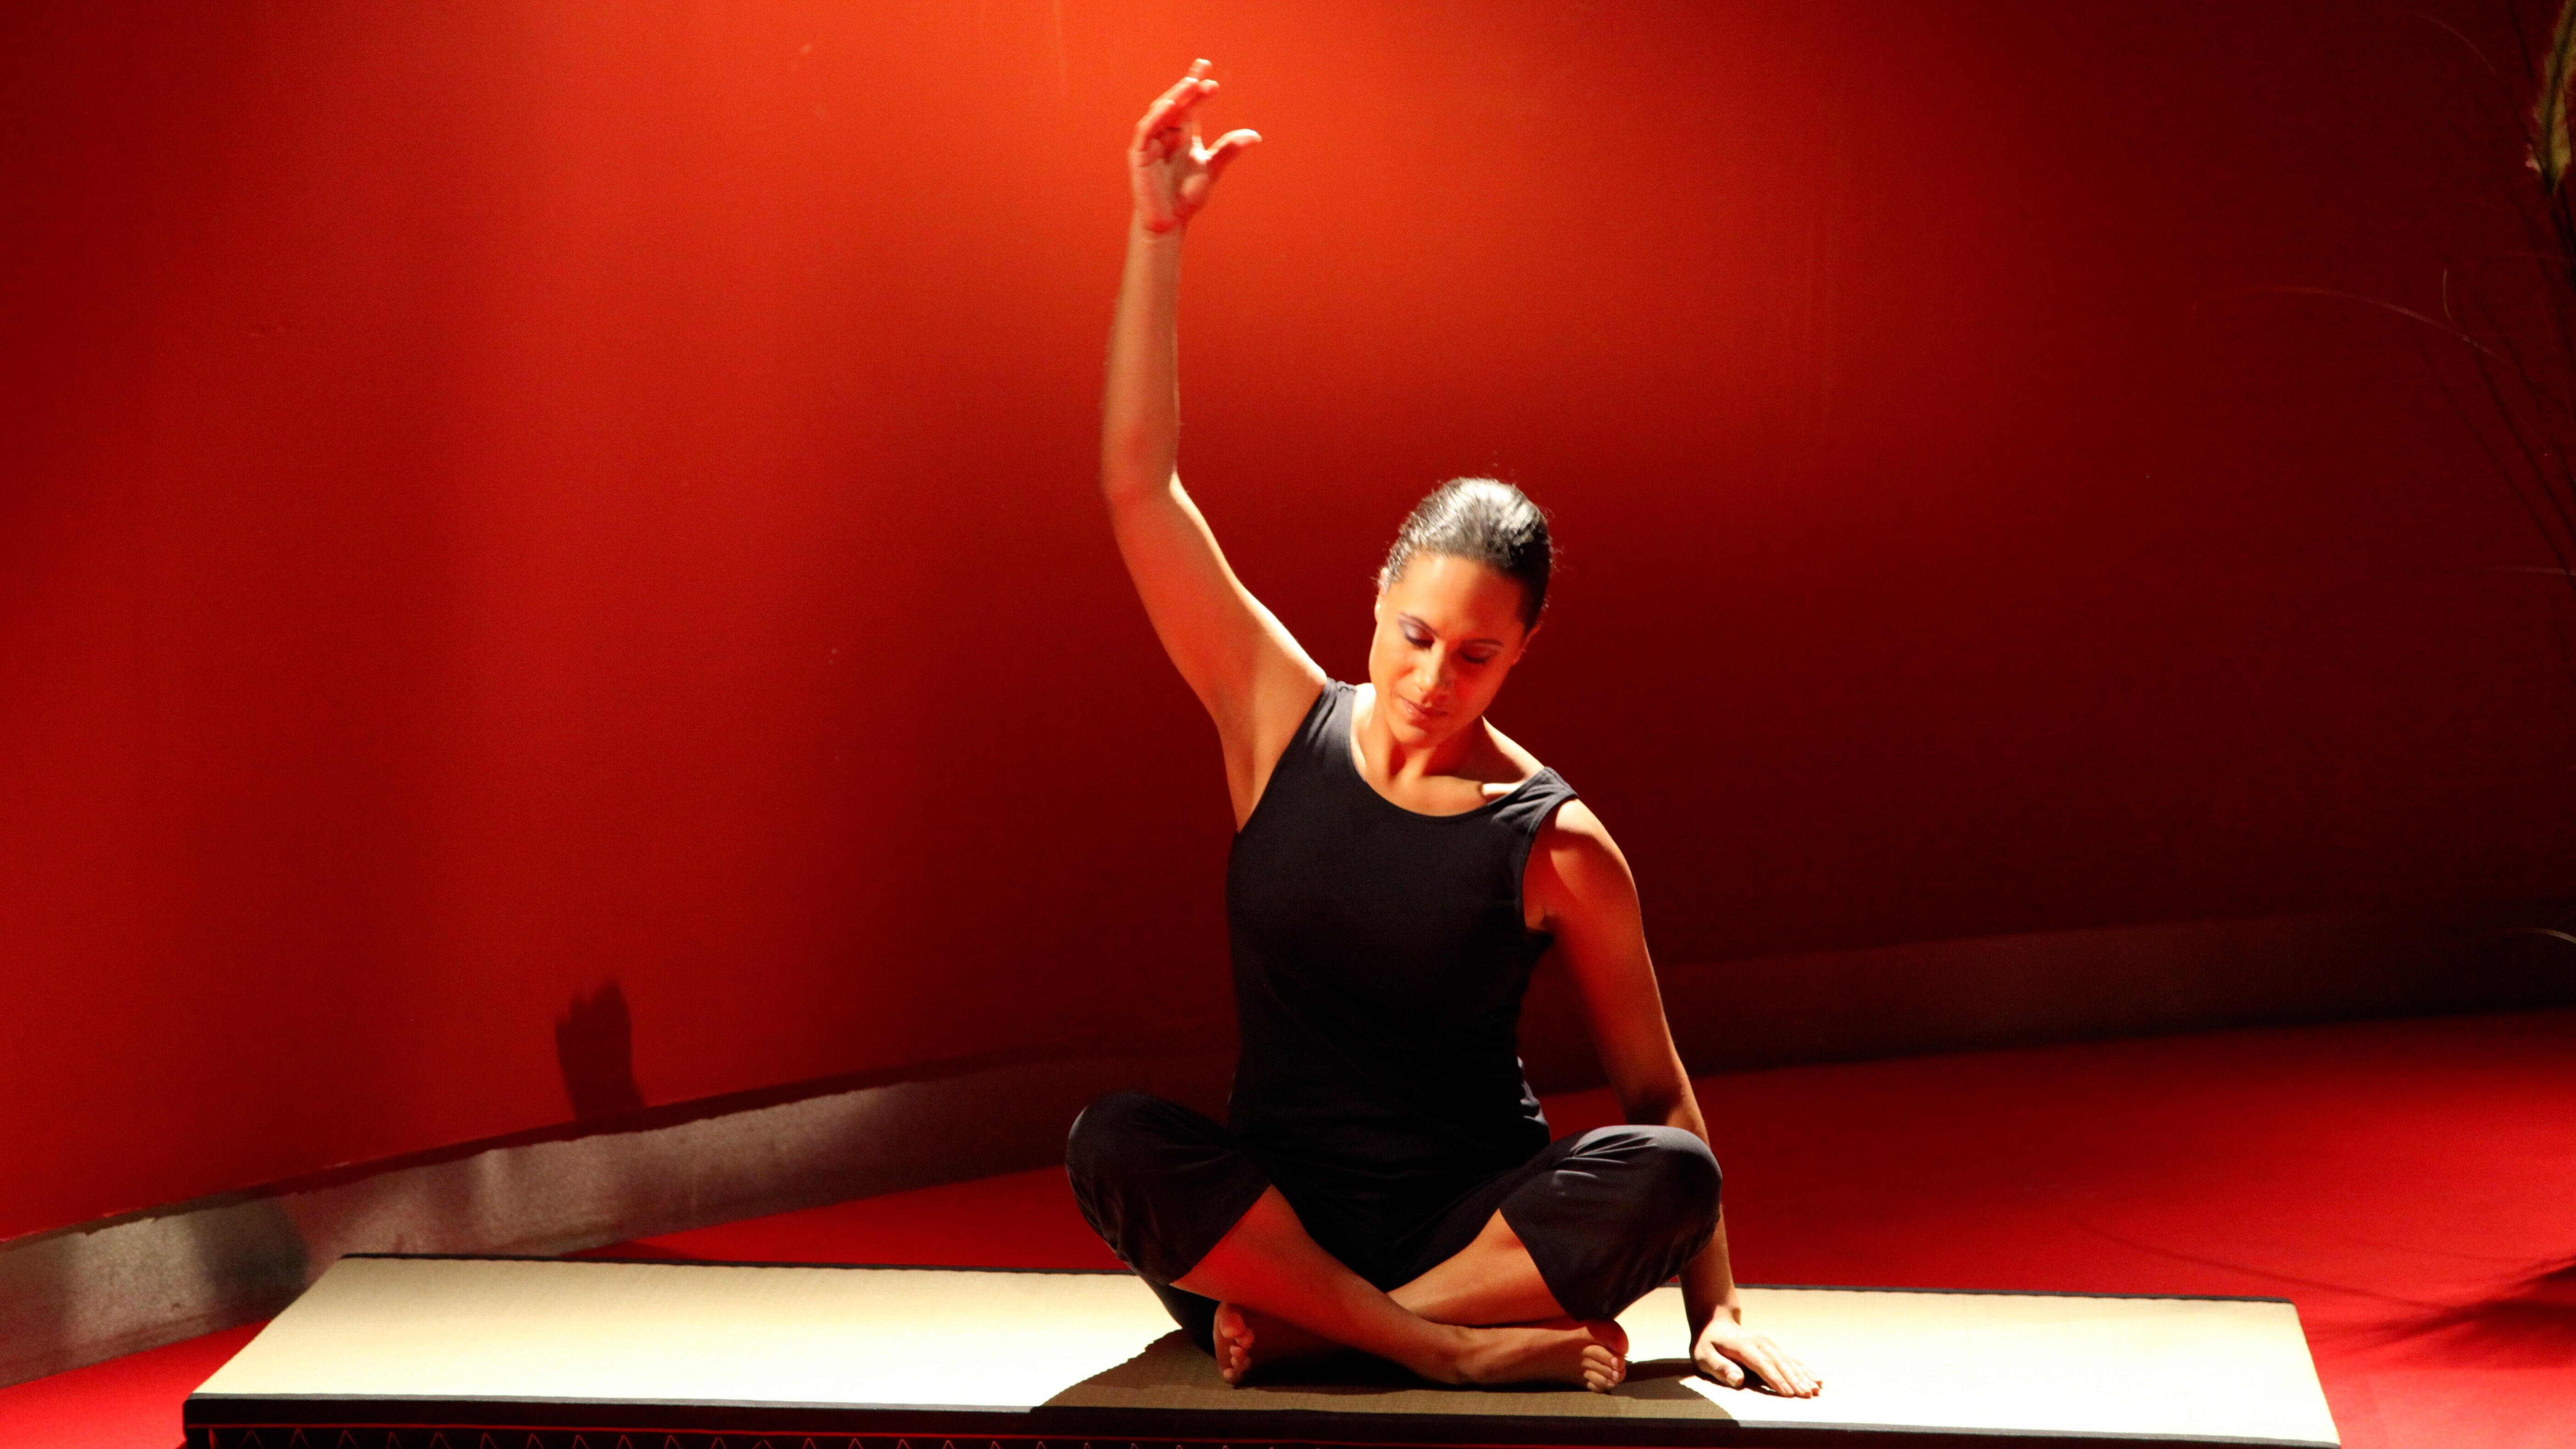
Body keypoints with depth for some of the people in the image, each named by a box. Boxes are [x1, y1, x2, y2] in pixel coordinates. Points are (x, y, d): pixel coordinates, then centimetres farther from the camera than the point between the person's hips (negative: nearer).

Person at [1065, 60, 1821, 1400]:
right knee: (1115, 1145, -32)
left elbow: (1657, 1099, -2)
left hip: (1478, 1226, 0)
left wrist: (1716, 1310, -10)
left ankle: (1310, 1330, -25)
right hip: (1273, 1222, 1)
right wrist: (1157, 235, -11)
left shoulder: (1558, 846, -7)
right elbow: (1140, 488, -6)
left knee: (1669, 1179, -31)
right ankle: (1452, 1348, -27)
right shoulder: (1285, 724, -1)